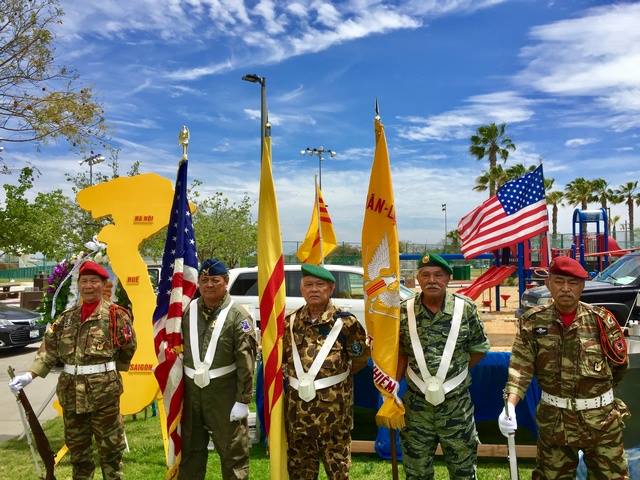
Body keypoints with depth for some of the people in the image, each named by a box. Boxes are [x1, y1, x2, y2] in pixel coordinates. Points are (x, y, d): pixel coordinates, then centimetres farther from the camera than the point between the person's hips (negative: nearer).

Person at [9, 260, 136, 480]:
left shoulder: (115, 314, -8)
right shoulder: (67, 317, 8)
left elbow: (128, 348, -3)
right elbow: (49, 347, 6)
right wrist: (30, 374, -5)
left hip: (104, 389, -5)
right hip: (71, 389, 5)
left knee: (110, 444, 6)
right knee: (76, 444, 18)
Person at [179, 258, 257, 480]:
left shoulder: (238, 315, -13)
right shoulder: (189, 311, 3)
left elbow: (246, 361, -15)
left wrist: (243, 400, -16)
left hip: (225, 394, -5)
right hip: (192, 392, 5)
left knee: (233, 452, 6)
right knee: (190, 451, 19)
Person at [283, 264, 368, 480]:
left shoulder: (345, 321, -9)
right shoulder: (291, 322, 3)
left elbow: (361, 356, 0)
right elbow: (281, 356, 15)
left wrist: (339, 374, 8)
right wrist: (293, 376, 7)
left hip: (334, 402, -4)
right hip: (297, 402, 4)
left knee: (337, 459, 9)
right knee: (299, 460, 16)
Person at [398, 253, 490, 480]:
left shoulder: (466, 309, -9)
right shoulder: (404, 311, -7)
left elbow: (479, 349, 3)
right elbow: (401, 354, 3)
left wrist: (453, 371, 1)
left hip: (457, 404, -1)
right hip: (417, 404, 1)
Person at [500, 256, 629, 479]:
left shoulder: (601, 320, -7)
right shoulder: (534, 321, -6)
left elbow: (619, 365, 5)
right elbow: (520, 367, -13)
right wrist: (510, 406, -26)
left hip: (602, 420, 0)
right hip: (553, 421, 1)